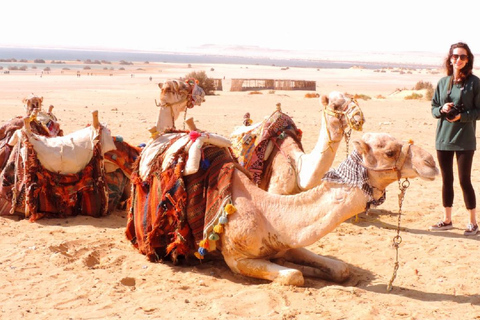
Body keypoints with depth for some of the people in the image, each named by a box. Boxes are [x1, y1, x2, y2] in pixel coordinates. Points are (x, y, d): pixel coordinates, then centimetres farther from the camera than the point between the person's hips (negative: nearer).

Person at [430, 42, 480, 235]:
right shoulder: (443, 82, 7)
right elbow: (433, 108, 12)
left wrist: (462, 116, -18)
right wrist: (442, 109, -9)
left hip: (464, 139, -4)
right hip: (443, 138, 4)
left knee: (464, 180, -2)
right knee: (446, 180, 12)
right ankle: (447, 220, 23)